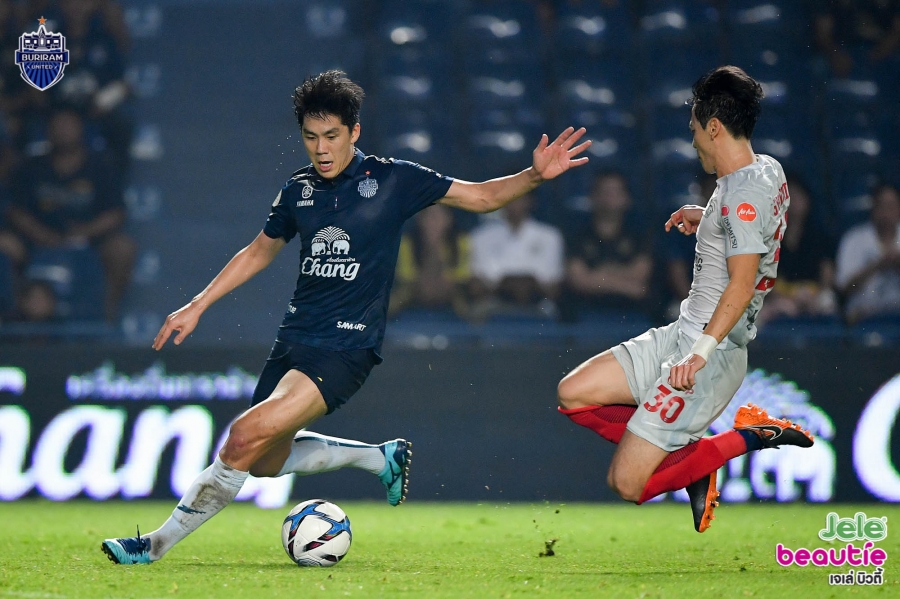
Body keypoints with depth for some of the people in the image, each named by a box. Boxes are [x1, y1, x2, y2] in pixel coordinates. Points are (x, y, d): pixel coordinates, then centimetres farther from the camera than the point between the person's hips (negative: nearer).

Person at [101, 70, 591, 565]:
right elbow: (260, 251, 24)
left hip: (347, 348, -6)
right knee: (265, 463, 10)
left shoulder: (392, 180, -4)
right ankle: (381, 457, 29)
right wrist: (197, 306, 21)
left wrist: (535, 175, -15)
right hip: (293, 339, 6)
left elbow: (482, 196, 2)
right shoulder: (298, 190, 8)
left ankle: (159, 542, -11)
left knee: (247, 439, -21)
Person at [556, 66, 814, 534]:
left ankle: (748, 438, -1)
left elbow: (742, 284, -28)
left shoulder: (744, 194, -20)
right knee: (573, 394, 6)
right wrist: (706, 220, 21)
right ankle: (692, 455, 8)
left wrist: (701, 352, -36)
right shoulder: (767, 170, 9)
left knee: (627, 484, -12)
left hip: (711, 353, -10)